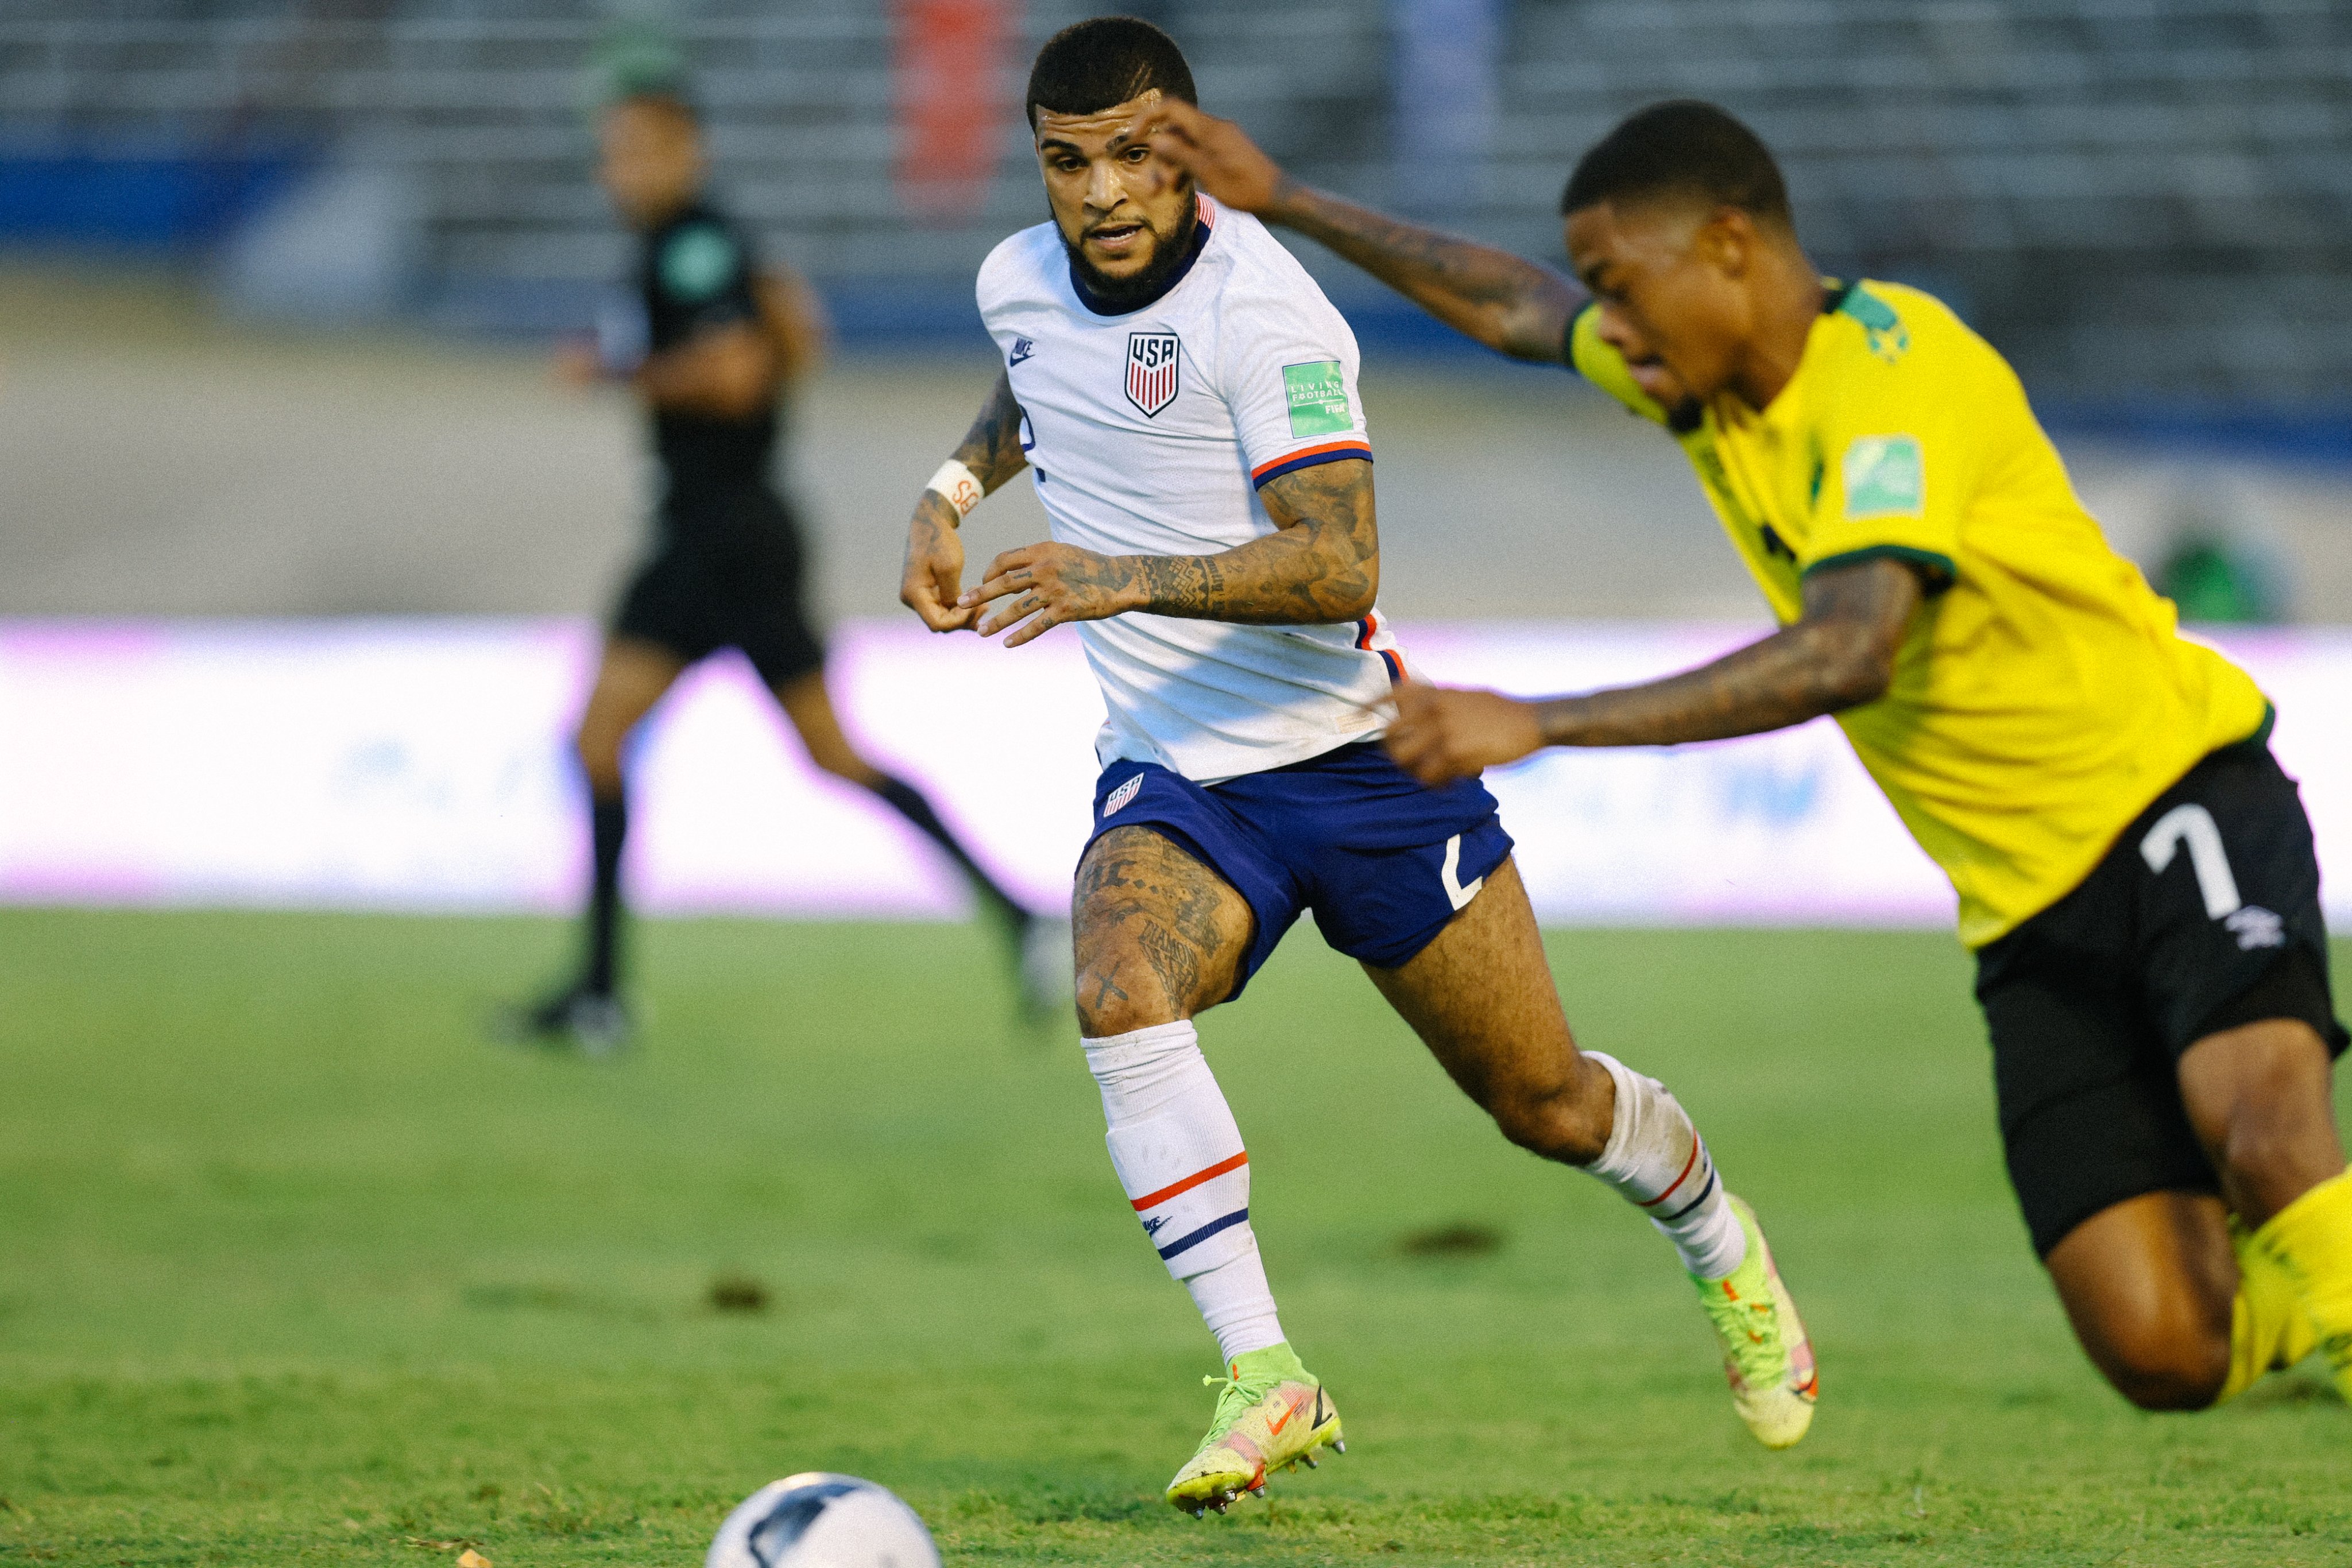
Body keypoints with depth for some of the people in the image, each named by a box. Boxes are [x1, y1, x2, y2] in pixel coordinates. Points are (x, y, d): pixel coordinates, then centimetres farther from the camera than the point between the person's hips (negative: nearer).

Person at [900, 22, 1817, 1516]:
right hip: (1171, 781, 4)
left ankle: (1728, 1254, 41)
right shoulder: (1019, 282, 0)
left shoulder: (1258, 305, -22)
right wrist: (957, 487, 12)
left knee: (1546, 1102, 8)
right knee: (1119, 989, -29)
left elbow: (1339, 568, -32)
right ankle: (1264, 1377, -27)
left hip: (1358, 757, -4)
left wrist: (1126, 580, -43)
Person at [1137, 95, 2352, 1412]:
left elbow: (1847, 651, -35)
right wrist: (1279, 199, 31)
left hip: (2179, 797, -7)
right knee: (2165, 1355, -9)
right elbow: (1515, 305, 28)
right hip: (2031, 908, 7)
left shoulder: (1894, 373, -19)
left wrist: (1539, 724, -36)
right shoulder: (1711, 376, 7)